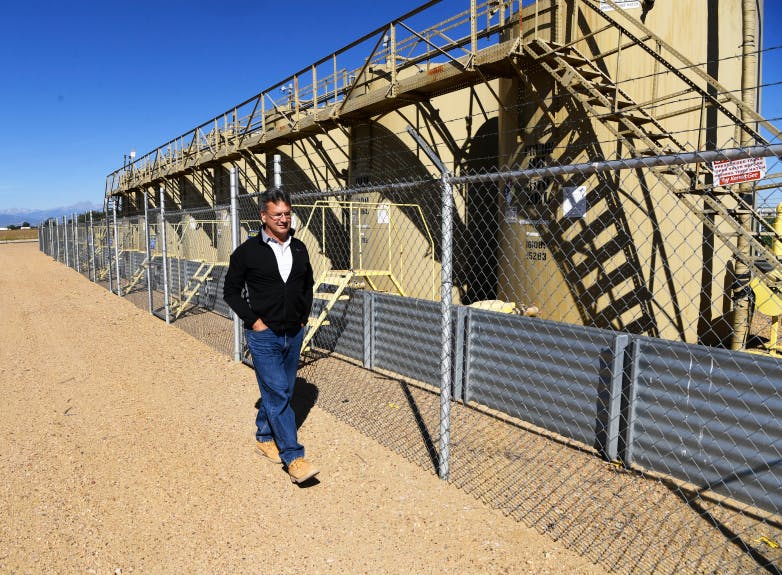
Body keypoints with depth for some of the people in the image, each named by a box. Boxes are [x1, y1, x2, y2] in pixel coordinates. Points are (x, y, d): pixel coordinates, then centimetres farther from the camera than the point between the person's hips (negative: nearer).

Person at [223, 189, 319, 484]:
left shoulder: (299, 248, 6)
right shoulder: (247, 251, -8)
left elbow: (308, 285, 19)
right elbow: (231, 291, -1)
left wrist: (303, 317, 10)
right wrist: (253, 320, -9)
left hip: (294, 335, 5)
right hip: (264, 336, -5)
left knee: (282, 392, 15)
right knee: (278, 395, -7)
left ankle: (264, 438, 36)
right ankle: (293, 458, -1)